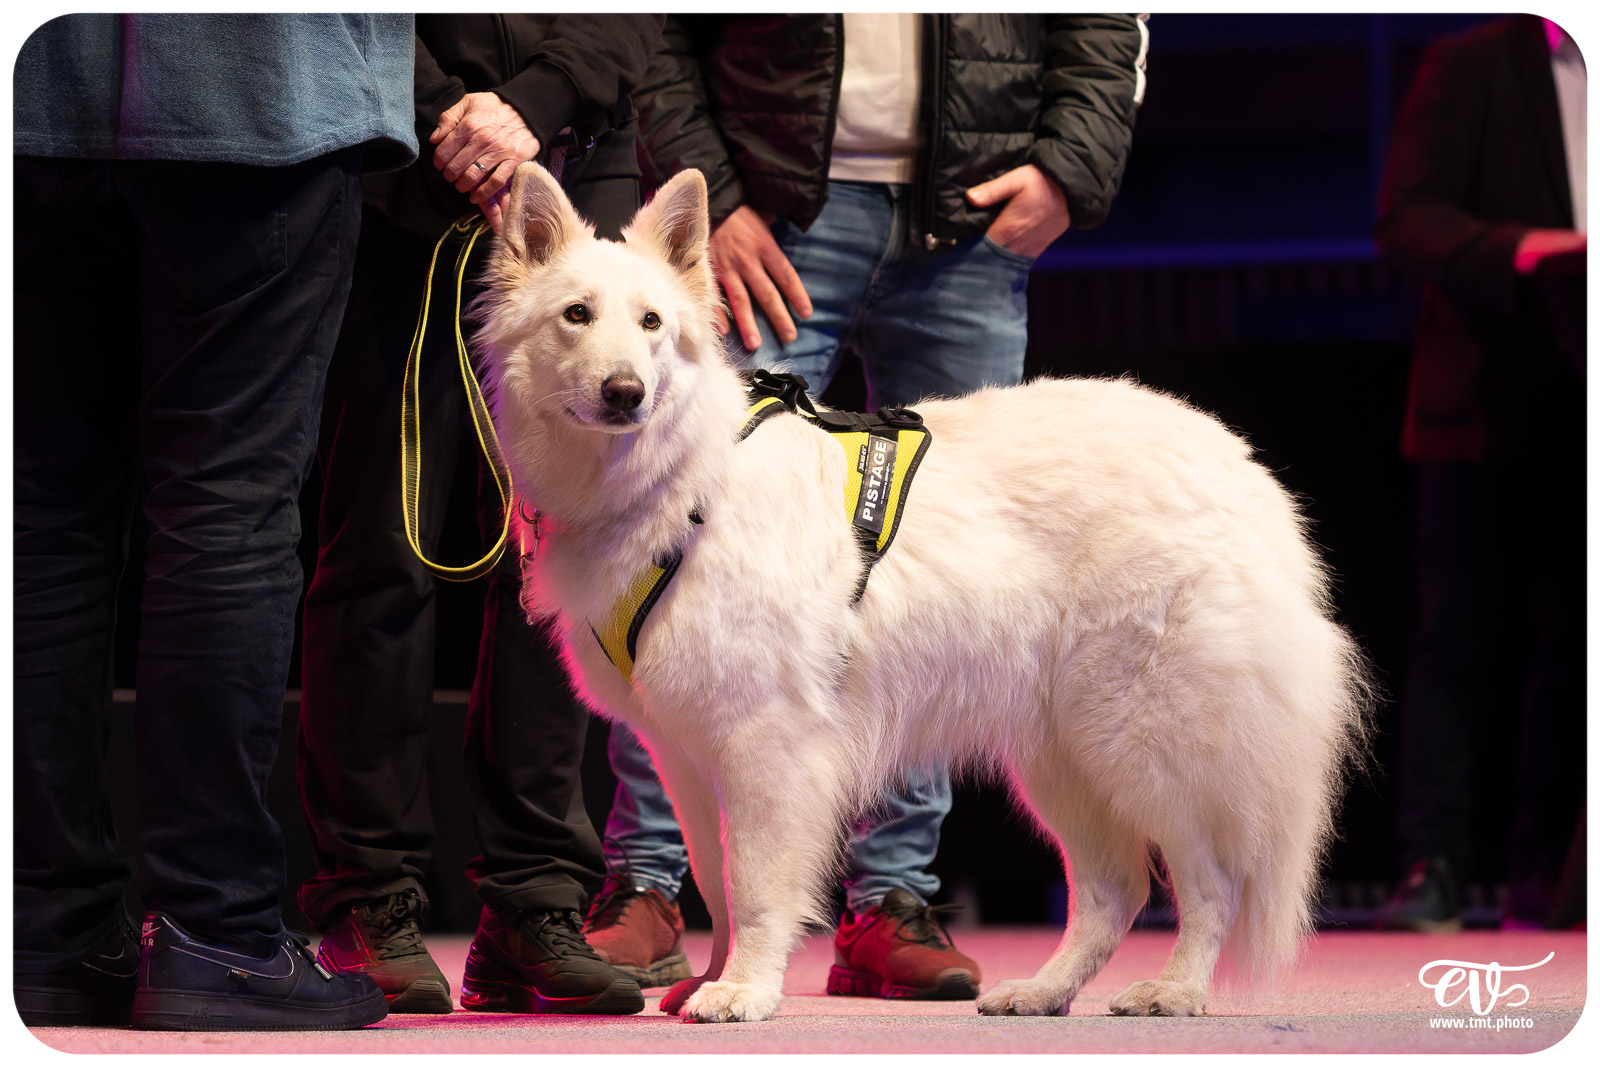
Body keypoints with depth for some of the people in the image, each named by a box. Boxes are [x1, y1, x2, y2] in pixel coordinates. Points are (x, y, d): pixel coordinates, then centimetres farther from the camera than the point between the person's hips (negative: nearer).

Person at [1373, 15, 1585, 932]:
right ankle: (1434, 866, -4)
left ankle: (1542, 880, 10)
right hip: (1488, 404, -4)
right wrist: (1515, 250, -25)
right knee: (1459, 639, -5)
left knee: (1575, 647, 5)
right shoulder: (1469, 66, 1)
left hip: (1584, 414, 4)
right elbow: (1406, 216, -8)